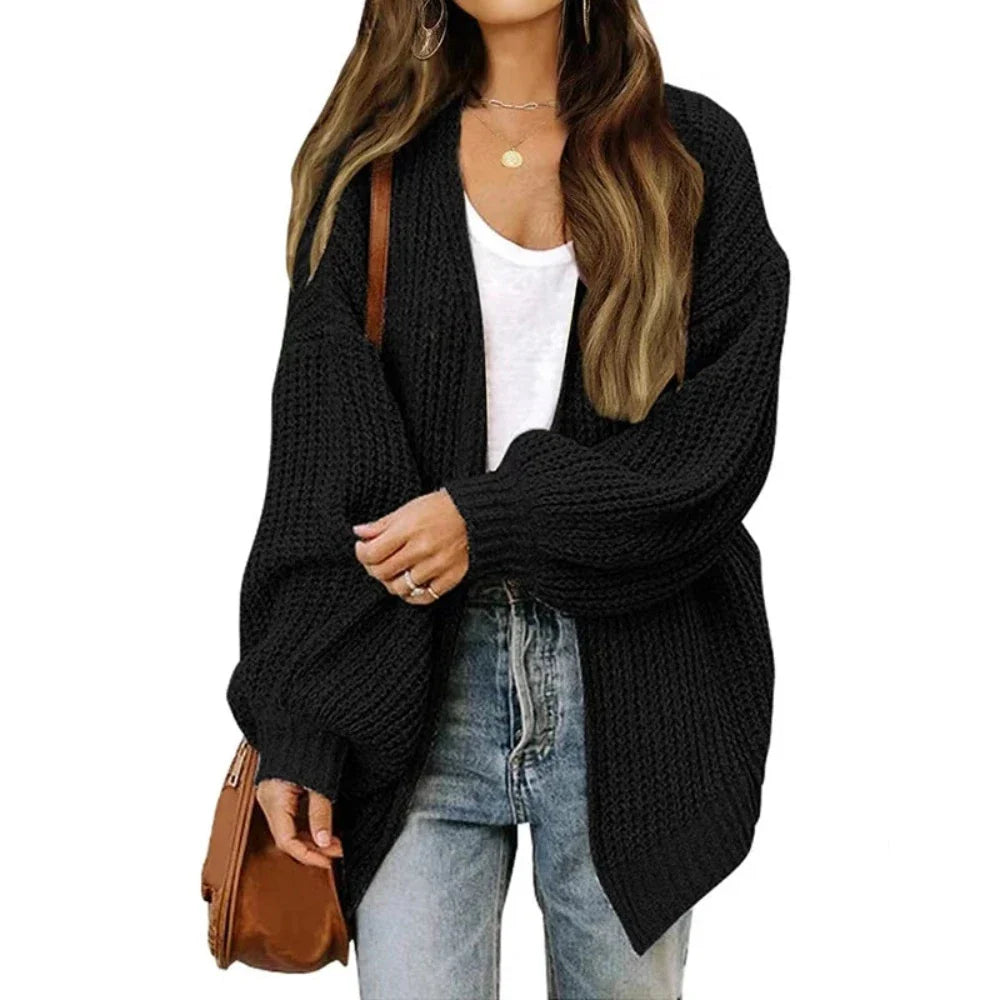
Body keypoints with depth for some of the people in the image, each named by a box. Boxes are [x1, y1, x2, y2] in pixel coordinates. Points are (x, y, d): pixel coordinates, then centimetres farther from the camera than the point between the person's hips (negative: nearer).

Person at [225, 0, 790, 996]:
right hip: (424, 682, 0)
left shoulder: (692, 154, 5)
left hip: (631, 687, 0)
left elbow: (723, 437, -4)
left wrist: (492, 520, -13)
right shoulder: (374, 166, 6)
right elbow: (320, 463, -1)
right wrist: (299, 728, -9)